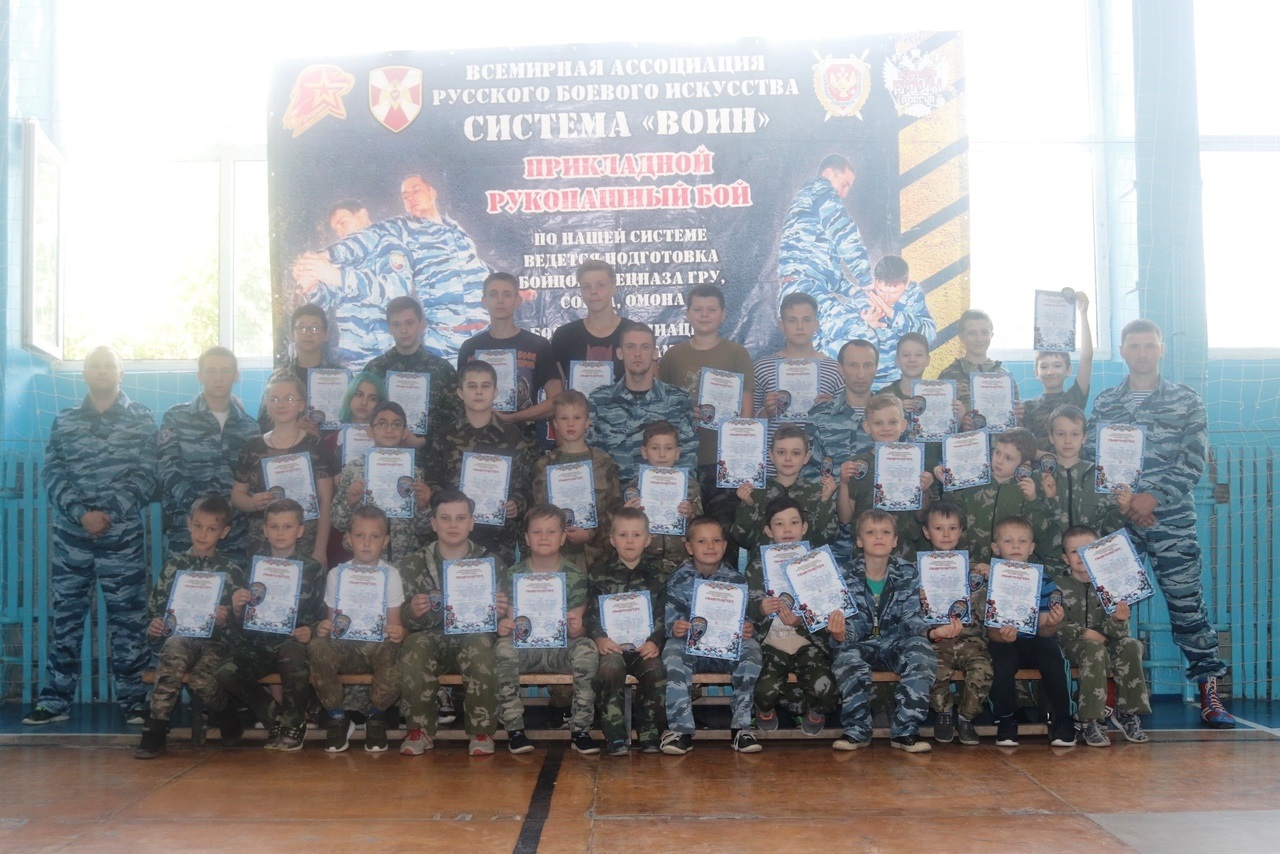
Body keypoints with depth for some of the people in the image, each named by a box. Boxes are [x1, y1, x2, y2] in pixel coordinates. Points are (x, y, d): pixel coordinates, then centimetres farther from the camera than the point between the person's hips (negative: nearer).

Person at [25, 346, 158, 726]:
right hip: (71, 537, 2)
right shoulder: (64, 422, 10)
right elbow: (52, 475, 2)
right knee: (66, 617, 6)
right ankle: (54, 700, 13)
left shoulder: (141, 420, 5)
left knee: (127, 619, 1)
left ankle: (133, 700, 8)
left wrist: (109, 512, -14)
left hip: (123, 537, -2)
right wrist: (81, 514, -13)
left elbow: (145, 477, -2)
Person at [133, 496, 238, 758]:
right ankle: (155, 732, -33)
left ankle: (229, 720, 1)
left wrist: (225, 620, -13)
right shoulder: (175, 564, 15)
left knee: (200, 679, -34)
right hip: (179, 635, 1)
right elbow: (155, 606, 16)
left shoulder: (230, 571, 11)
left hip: (214, 640, -1)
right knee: (174, 653, -38)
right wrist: (153, 627, -5)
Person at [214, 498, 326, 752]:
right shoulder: (253, 567, 13)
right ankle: (276, 718, 3)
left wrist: (310, 631, -16)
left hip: (293, 642, -3)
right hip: (258, 643, 3)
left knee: (292, 655, -38)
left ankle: (293, 724, -8)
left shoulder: (312, 569, 6)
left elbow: (323, 615, 5)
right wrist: (237, 610, -9)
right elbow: (240, 623, 13)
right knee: (225, 675, -24)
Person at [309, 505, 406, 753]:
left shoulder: (391, 575, 5)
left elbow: (394, 621, 1)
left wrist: (398, 633, -23)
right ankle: (337, 718, -10)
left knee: (392, 653, -37)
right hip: (344, 646, 1)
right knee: (317, 648, -31)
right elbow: (331, 618, 7)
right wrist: (322, 629, -17)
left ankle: (376, 718, -9)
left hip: (378, 644, -1)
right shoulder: (337, 574, 9)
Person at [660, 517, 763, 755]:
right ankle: (681, 729, -31)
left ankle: (741, 727, -23)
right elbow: (668, 620, -2)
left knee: (751, 648, -30)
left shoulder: (736, 580, 5)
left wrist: (748, 629, -19)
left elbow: (747, 619, 5)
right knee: (672, 648, -33)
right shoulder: (678, 581, 2)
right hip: (690, 646, -1)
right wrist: (675, 628, -25)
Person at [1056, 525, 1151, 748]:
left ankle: (1126, 712, -17)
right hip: (1073, 645, -3)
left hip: (1105, 642, 3)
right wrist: (1083, 633, -20)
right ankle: (1089, 721, -32)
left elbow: (1116, 632, 1)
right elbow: (1056, 624, -7)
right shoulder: (1060, 586, 2)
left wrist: (1118, 620, -23)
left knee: (1131, 645, -27)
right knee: (1095, 651, -35)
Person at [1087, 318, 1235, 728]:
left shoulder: (1186, 400, 7)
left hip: (1171, 518, -2)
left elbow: (1193, 463, -1)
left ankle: (1209, 690, 5)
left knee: (1187, 602, -2)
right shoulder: (1104, 403, 12)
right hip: (1116, 519, 2)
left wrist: (1153, 498, -12)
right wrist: (1125, 502, -8)